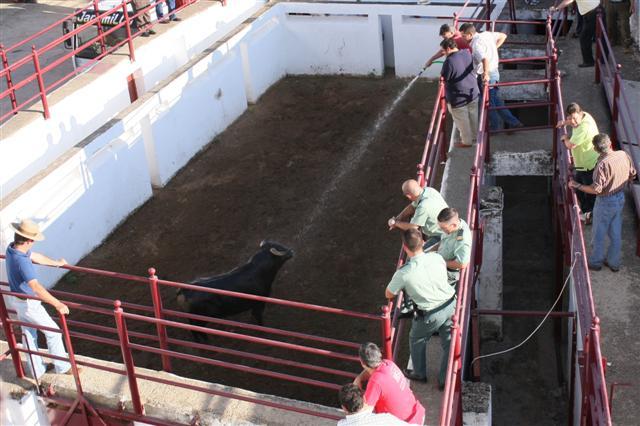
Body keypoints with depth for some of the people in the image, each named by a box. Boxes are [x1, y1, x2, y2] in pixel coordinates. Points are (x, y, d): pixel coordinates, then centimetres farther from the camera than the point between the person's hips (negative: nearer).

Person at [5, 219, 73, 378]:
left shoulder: (12, 248, -7)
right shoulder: (22, 261, -36)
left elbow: (36, 257, 10)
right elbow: (36, 287, -46)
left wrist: (57, 263, 25)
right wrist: (57, 304, -49)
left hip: (17, 300, 9)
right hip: (29, 304, -9)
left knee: (28, 334, 20)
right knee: (53, 331, 8)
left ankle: (37, 370, 35)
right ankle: (62, 366, 21)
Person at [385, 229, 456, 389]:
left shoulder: (403, 273, -24)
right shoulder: (437, 258, -12)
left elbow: (388, 295, -6)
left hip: (430, 315, -3)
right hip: (450, 305, 4)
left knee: (416, 340, 25)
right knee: (449, 343, 19)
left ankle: (419, 373, 43)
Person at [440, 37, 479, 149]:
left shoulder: (449, 62, -28)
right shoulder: (467, 53, -4)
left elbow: (443, 78, -16)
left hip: (458, 98, -7)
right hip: (473, 92, 7)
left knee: (462, 121, 13)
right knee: (473, 116, 25)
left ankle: (467, 142, 28)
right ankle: (474, 136, 43)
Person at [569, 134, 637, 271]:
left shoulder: (602, 164, -31)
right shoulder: (624, 155, -10)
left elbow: (596, 189, -29)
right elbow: (632, 175, 4)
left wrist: (577, 185, -19)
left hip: (606, 202, -7)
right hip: (620, 198, 7)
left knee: (599, 234, 13)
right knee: (616, 233, 20)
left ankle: (595, 262, 30)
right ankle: (614, 262, 35)